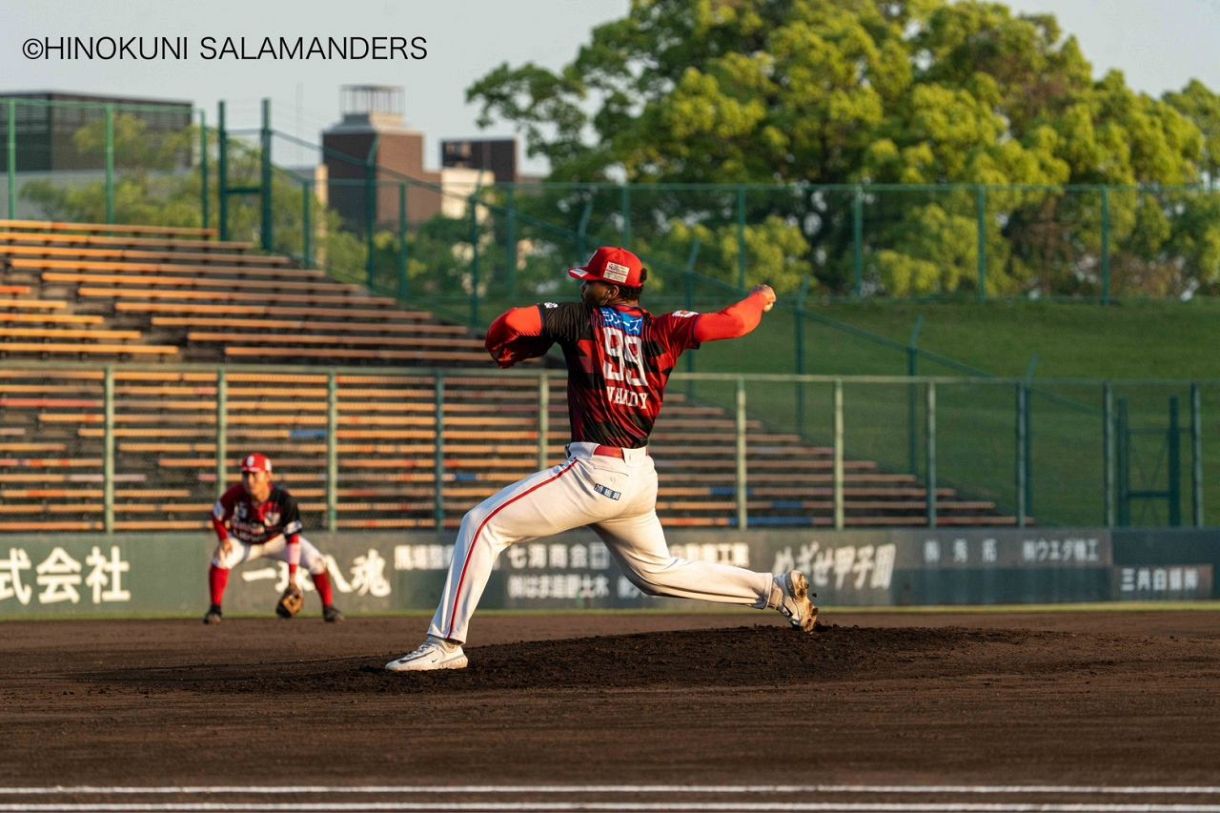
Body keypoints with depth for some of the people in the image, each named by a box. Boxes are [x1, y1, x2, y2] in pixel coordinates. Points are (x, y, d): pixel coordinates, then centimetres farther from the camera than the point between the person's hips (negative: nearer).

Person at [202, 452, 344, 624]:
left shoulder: (284, 500, -32)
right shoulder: (234, 496, -29)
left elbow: (292, 537, -27)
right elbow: (217, 517, -8)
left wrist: (292, 574, -30)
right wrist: (224, 539, -26)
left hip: (277, 539, 0)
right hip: (243, 542, 0)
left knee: (315, 561, -17)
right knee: (221, 557, -30)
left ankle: (329, 607, 2)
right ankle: (215, 608, -16)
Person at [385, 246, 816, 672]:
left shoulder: (582, 319, -4)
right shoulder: (662, 331, 7)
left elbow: (513, 323, -14)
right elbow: (730, 323, -2)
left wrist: (503, 351, 9)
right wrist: (760, 299, 19)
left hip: (595, 473, -7)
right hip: (641, 478, 7)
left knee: (482, 524, -4)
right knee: (656, 571, 28)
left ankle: (445, 643, -13)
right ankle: (777, 589, 23)